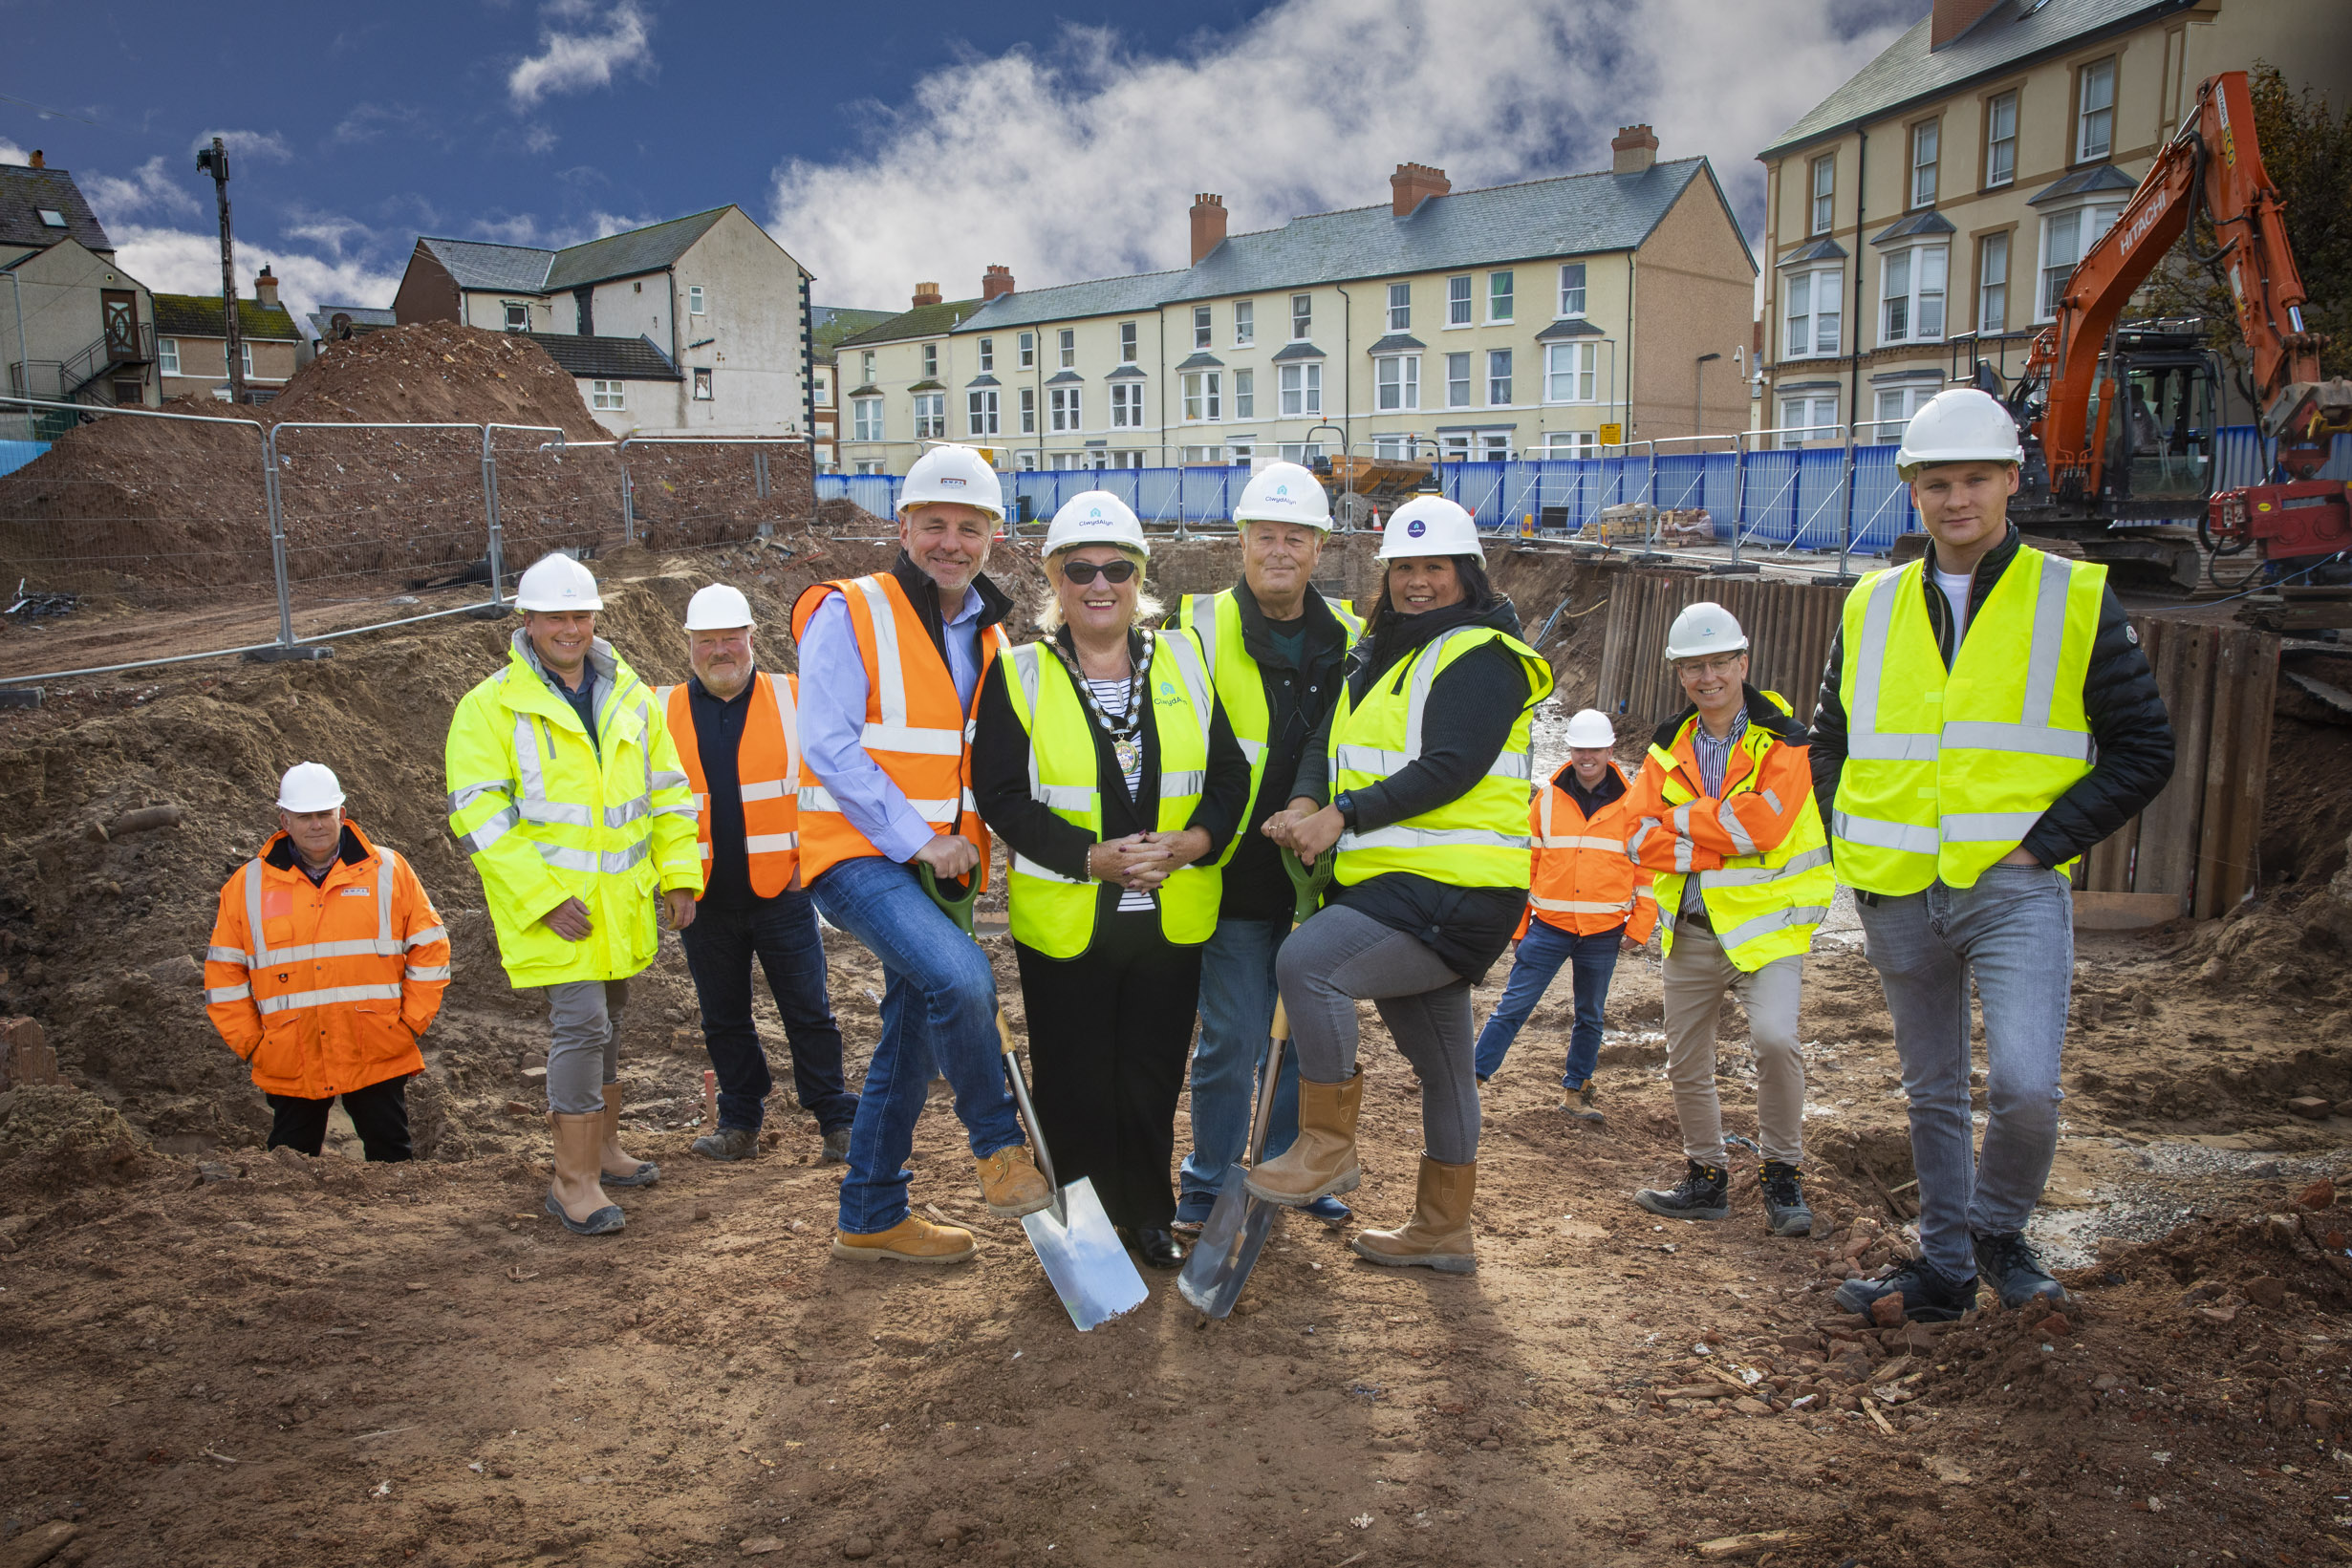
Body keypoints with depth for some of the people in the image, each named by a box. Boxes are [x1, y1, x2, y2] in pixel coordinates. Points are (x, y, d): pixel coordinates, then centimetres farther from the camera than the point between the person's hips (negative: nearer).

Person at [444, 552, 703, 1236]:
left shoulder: (631, 697, 8)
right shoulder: (492, 706, -8)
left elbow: (667, 790, 14)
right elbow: (477, 812, -12)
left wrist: (679, 874, 4)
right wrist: (543, 895, -19)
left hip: (620, 899, 6)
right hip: (549, 900, -6)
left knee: (605, 1019, 17)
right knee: (580, 1021, -11)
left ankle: (601, 1146, 34)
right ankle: (574, 1180, 0)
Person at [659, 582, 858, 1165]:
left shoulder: (795, 700, 0)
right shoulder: (662, 713, 4)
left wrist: (810, 860, -4)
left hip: (781, 892, -2)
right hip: (705, 900, 2)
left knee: (809, 1013, 2)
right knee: (724, 1019, 13)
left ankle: (838, 1122, 12)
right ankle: (740, 1122, 27)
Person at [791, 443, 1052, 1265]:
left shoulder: (989, 637, 13)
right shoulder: (849, 614, -8)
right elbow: (829, 745, -16)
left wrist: (963, 842, 4)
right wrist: (915, 838, -18)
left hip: (940, 865, 7)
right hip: (859, 856, -7)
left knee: (912, 1046, 12)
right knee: (961, 976, -29)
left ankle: (870, 1219, 28)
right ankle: (999, 1145, -7)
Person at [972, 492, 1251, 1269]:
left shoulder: (1184, 663, 5)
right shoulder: (1019, 675, -3)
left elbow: (1230, 774, 4)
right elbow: (1000, 795, -9)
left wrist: (1193, 841, -15)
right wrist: (1093, 856, -20)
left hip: (1173, 918, 2)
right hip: (1064, 921, -2)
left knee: (1154, 1079, 13)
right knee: (1077, 1085, 8)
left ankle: (1149, 1216, 31)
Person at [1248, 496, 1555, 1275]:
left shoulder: (1480, 657, -8)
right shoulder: (1378, 656, 19)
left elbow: (1452, 766, -20)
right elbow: (1330, 743, 10)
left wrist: (1344, 816, -20)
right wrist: (1304, 805, -11)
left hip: (1452, 890, -9)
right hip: (1396, 888, 9)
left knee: (1307, 961, -26)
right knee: (1440, 1063, 17)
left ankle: (1328, 1145, -11)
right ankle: (1442, 1228, 29)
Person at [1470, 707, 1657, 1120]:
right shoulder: (1548, 799, 1)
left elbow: (1647, 868, 6)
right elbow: (1527, 865, 7)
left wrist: (1639, 926, 2)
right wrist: (1517, 927, 7)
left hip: (1603, 933, 1)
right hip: (1548, 927, 0)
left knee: (1590, 1017, 14)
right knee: (1513, 1006, -3)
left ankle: (1577, 1090, 28)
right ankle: (1470, 1077, 1)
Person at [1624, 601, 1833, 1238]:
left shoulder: (1784, 741, -6)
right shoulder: (1668, 748, 7)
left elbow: (1765, 823, -22)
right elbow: (1641, 839, -5)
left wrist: (1684, 818, -12)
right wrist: (1724, 844, -16)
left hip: (1766, 921, -5)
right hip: (1690, 928, 5)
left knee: (1773, 1037, -24)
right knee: (1686, 1063, 12)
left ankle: (1781, 1176, -4)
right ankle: (1706, 1179, 31)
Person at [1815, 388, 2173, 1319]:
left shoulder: (2077, 599, 0)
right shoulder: (1870, 607, 9)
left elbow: (2143, 750, 0)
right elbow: (1830, 744, 19)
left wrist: (2041, 845, -9)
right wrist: (1854, 851, 6)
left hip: (2016, 891, -3)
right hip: (1897, 900, 4)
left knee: (2024, 1087, -17)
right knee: (1932, 1094, 14)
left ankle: (2000, 1229, 12)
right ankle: (1946, 1267, 30)